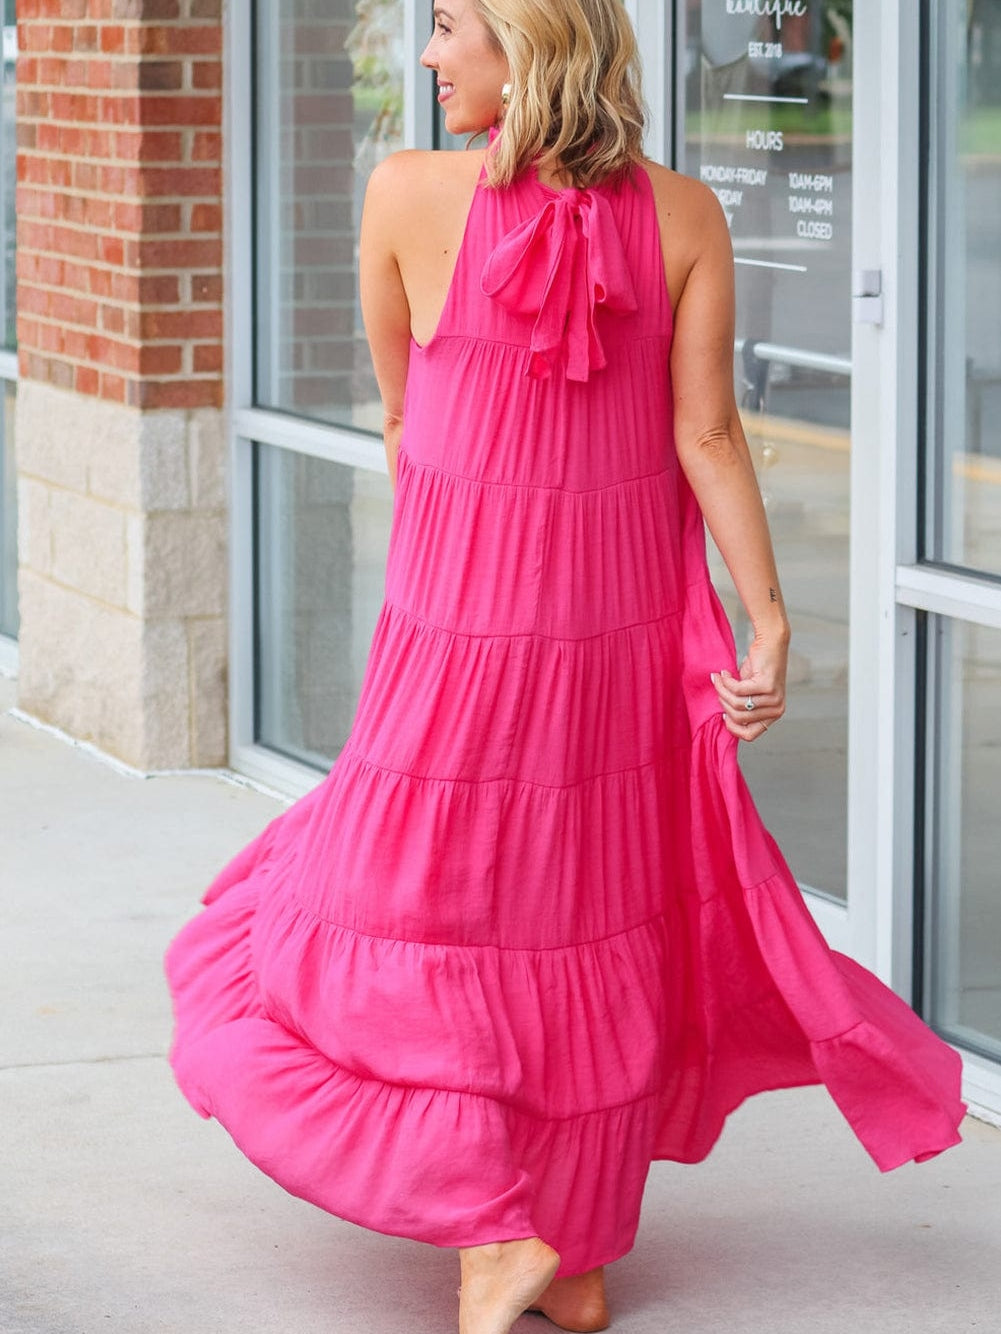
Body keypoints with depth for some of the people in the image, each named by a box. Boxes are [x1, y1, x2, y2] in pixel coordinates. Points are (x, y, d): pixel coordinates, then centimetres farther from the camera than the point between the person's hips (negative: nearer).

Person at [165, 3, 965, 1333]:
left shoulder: (410, 193, -13)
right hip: (629, 628, 3)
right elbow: (707, 436, -10)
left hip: (458, 632, -3)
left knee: (409, 931, 11)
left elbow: (401, 413, 2)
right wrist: (766, 620, -6)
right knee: (596, 935, 16)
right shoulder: (683, 216, -7)